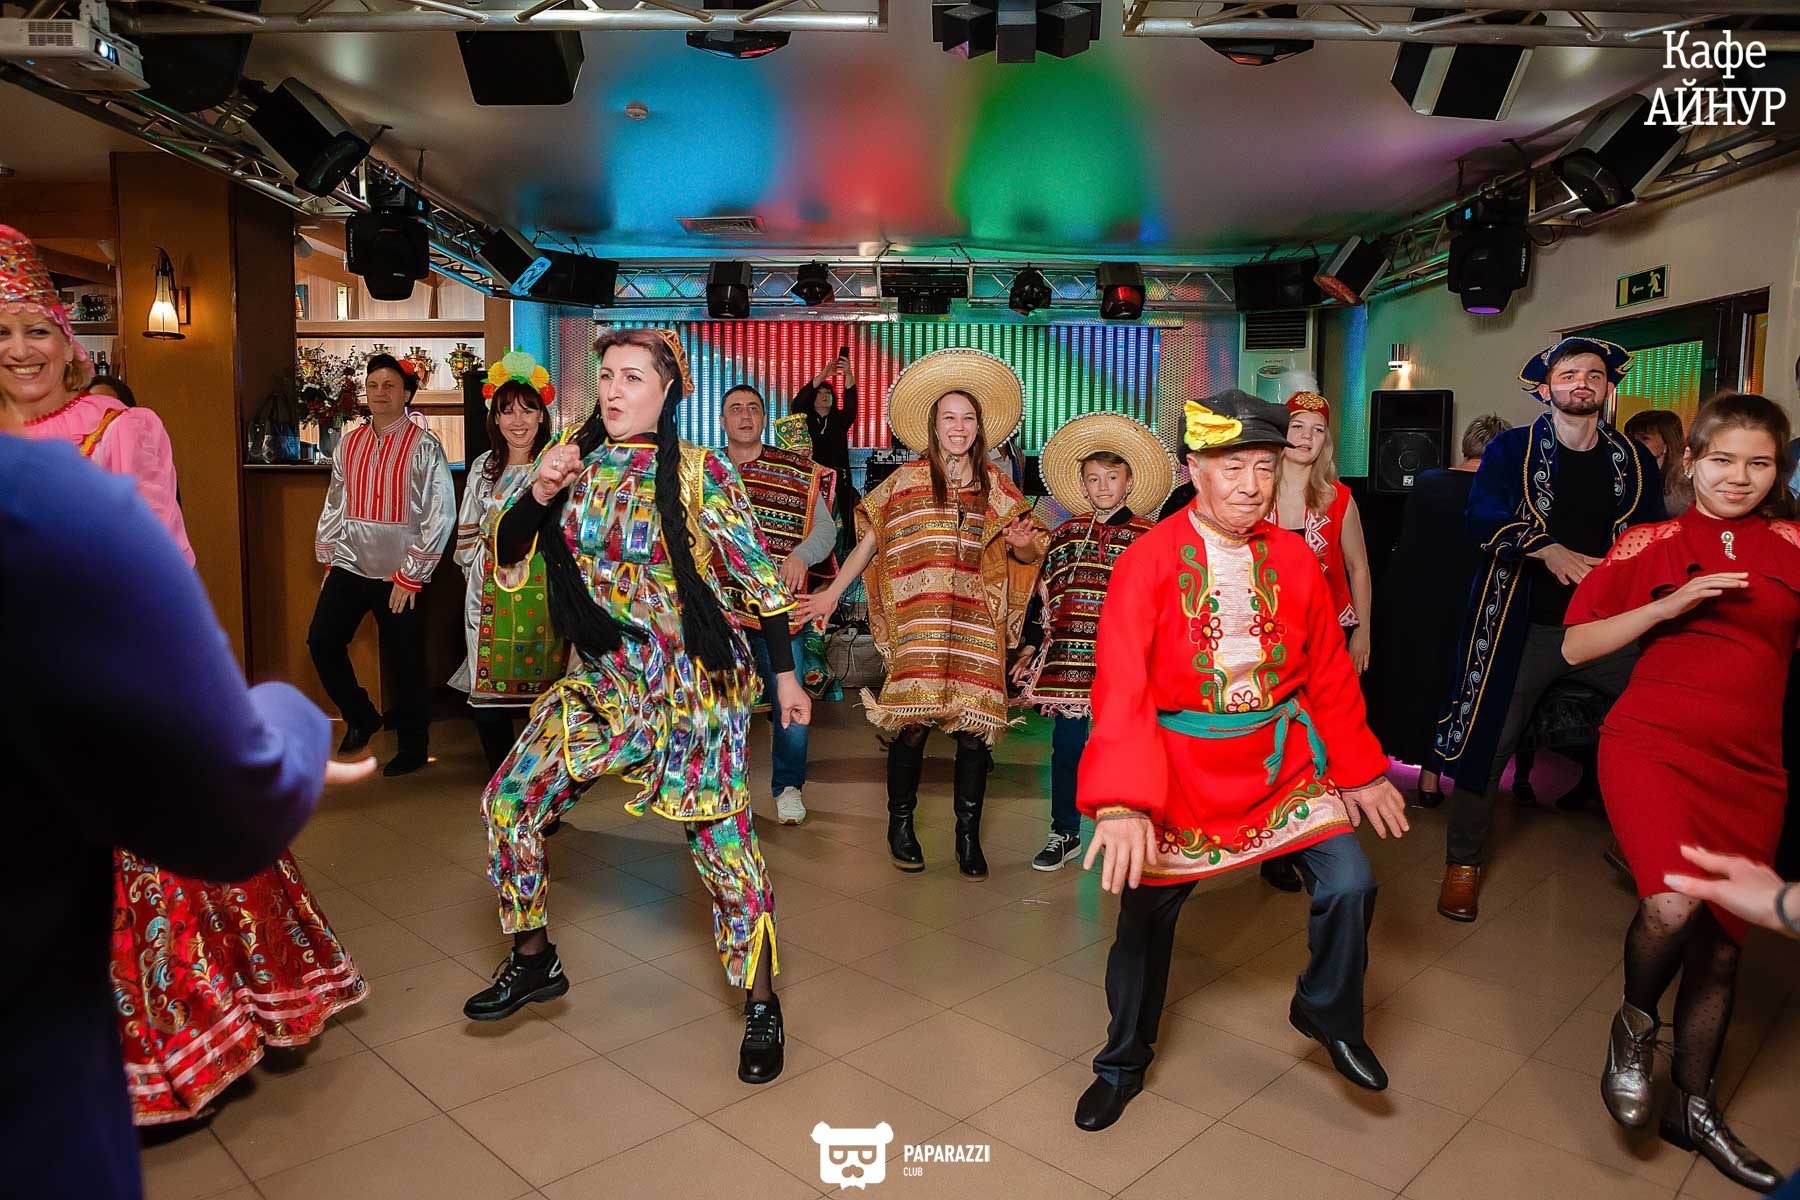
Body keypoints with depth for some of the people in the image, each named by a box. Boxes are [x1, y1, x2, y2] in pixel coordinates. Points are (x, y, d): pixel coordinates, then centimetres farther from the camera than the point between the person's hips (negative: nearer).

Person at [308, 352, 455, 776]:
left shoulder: (424, 446, -8)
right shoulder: (349, 443, 8)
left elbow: (441, 514, -12)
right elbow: (334, 502, 16)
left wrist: (411, 575, -12)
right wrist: (328, 558, 10)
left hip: (398, 574, -5)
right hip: (349, 566, 5)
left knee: (405, 663, 2)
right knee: (322, 641, -2)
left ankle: (414, 748, 19)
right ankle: (360, 717, 22)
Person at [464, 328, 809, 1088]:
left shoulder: (699, 473, -11)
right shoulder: (577, 461, 3)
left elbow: (759, 578, -6)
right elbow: (509, 554, 7)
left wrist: (785, 675, -4)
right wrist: (538, 493, -12)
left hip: (693, 682, -5)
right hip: (603, 680, 6)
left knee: (721, 840, -3)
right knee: (508, 800, 3)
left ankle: (762, 1006, 17)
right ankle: (533, 961, 27)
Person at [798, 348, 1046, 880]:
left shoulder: (996, 487, 10)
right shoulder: (908, 479, 4)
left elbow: (1029, 554, 15)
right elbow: (871, 539, 10)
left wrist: (1024, 544, -9)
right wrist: (832, 592, 8)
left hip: (976, 623, 2)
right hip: (919, 621, -2)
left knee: (974, 729, -1)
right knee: (912, 725, -4)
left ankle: (969, 835, 14)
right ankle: (900, 825, 18)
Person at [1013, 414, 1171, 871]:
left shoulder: (1146, 536, 1)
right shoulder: (1067, 533, 11)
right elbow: (1043, 592, 13)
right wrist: (1030, 648, 10)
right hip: (1066, 660, 3)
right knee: (1066, 747, 9)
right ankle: (1064, 833, 23)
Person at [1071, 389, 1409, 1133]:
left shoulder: (1294, 558, -2)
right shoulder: (1148, 562, -15)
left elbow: (1329, 673, 7)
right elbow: (1121, 687, -22)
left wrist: (1360, 771, 8)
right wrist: (1122, 802, -32)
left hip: (1281, 756, 3)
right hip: (1179, 767, -2)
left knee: (1350, 883, -9)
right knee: (1146, 914, 8)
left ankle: (1328, 1015, 25)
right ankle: (1123, 1065, 34)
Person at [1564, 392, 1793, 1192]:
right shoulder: (1651, 546, 3)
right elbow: (1575, 646, -2)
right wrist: (1668, 606, -12)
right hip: (1653, 744, -3)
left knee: (1720, 943, 11)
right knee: (1672, 907, -24)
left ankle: (1693, 1106, 33)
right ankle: (1635, 1022, 9)